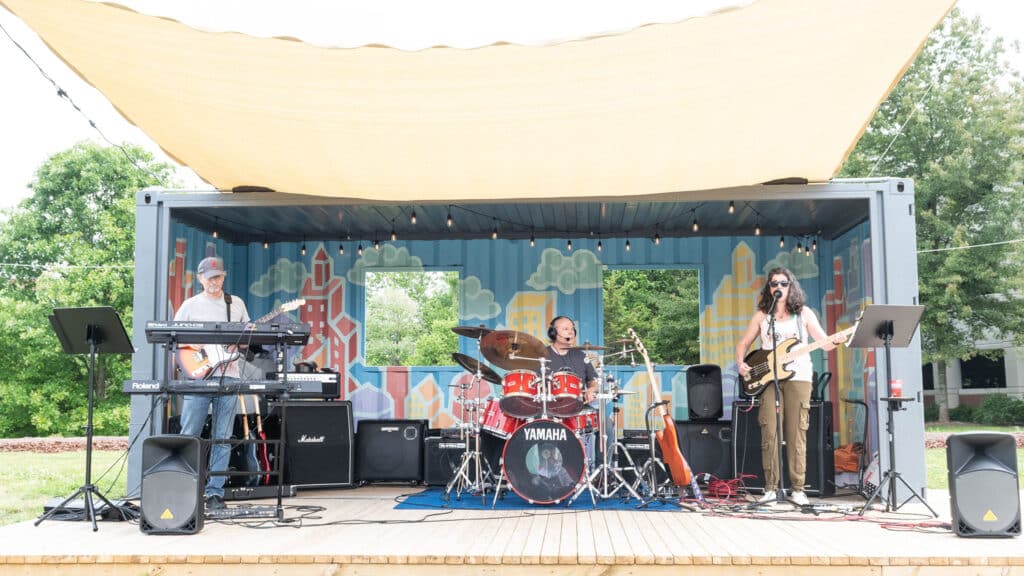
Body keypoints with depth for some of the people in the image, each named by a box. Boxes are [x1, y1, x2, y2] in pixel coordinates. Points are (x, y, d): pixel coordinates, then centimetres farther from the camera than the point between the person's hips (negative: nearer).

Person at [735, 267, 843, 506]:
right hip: (768, 377, 1)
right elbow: (743, 343, 17)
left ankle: (797, 489, 3)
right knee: (769, 432, -6)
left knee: (796, 433, -3)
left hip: (798, 376, -1)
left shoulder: (804, 313, 7)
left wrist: (836, 341, -20)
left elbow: (824, 343, 3)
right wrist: (741, 364, -2)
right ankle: (770, 487, -1)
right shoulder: (761, 315, 12)